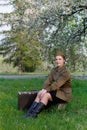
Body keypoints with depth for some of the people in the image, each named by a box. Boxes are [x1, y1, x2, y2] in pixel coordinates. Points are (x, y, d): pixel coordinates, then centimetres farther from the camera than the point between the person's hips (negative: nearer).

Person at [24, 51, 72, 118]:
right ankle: (29, 113, -24)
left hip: (64, 94, -7)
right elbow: (48, 80, -2)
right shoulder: (54, 70, 7)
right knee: (39, 94, -18)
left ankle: (33, 115, -30)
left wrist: (46, 90, -27)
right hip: (56, 91, 7)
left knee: (46, 95, -29)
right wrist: (43, 89, -19)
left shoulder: (66, 72, -17)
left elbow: (57, 84, -25)